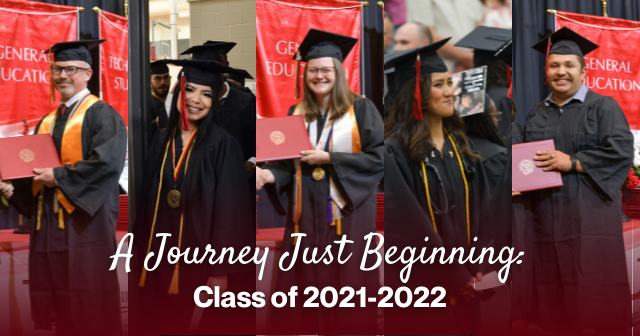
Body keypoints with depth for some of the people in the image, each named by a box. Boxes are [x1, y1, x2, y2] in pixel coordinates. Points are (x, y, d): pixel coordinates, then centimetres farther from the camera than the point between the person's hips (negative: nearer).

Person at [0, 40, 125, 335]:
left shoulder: (102, 115, -4)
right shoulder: (47, 122, 18)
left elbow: (107, 162, -19)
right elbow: (32, 165, 20)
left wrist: (59, 176, -17)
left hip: (85, 219, -7)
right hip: (47, 220, 7)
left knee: (88, 305, -5)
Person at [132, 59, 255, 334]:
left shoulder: (222, 145, -10)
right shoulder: (162, 140, 5)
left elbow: (231, 212, -12)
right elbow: (151, 198, 11)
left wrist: (221, 270, -15)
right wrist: (143, 248, 8)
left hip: (200, 258, -4)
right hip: (161, 254, 4)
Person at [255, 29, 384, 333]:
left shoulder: (360, 109, -2)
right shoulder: (296, 113, 10)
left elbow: (378, 157, -8)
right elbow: (287, 161, 9)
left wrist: (329, 158, -15)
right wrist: (270, 174, -13)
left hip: (347, 208, -4)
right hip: (306, 209, 4)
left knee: (346, 280, -1)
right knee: (308, 279, 5)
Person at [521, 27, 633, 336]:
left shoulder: (604, 107, 4)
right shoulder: (535, 116, 18)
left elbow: (621, 152, -8)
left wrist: (572, 162, -13)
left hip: (591, 215, -4)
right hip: (547, 218, 4)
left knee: (599, 299, -6)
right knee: (555, 302, 4)